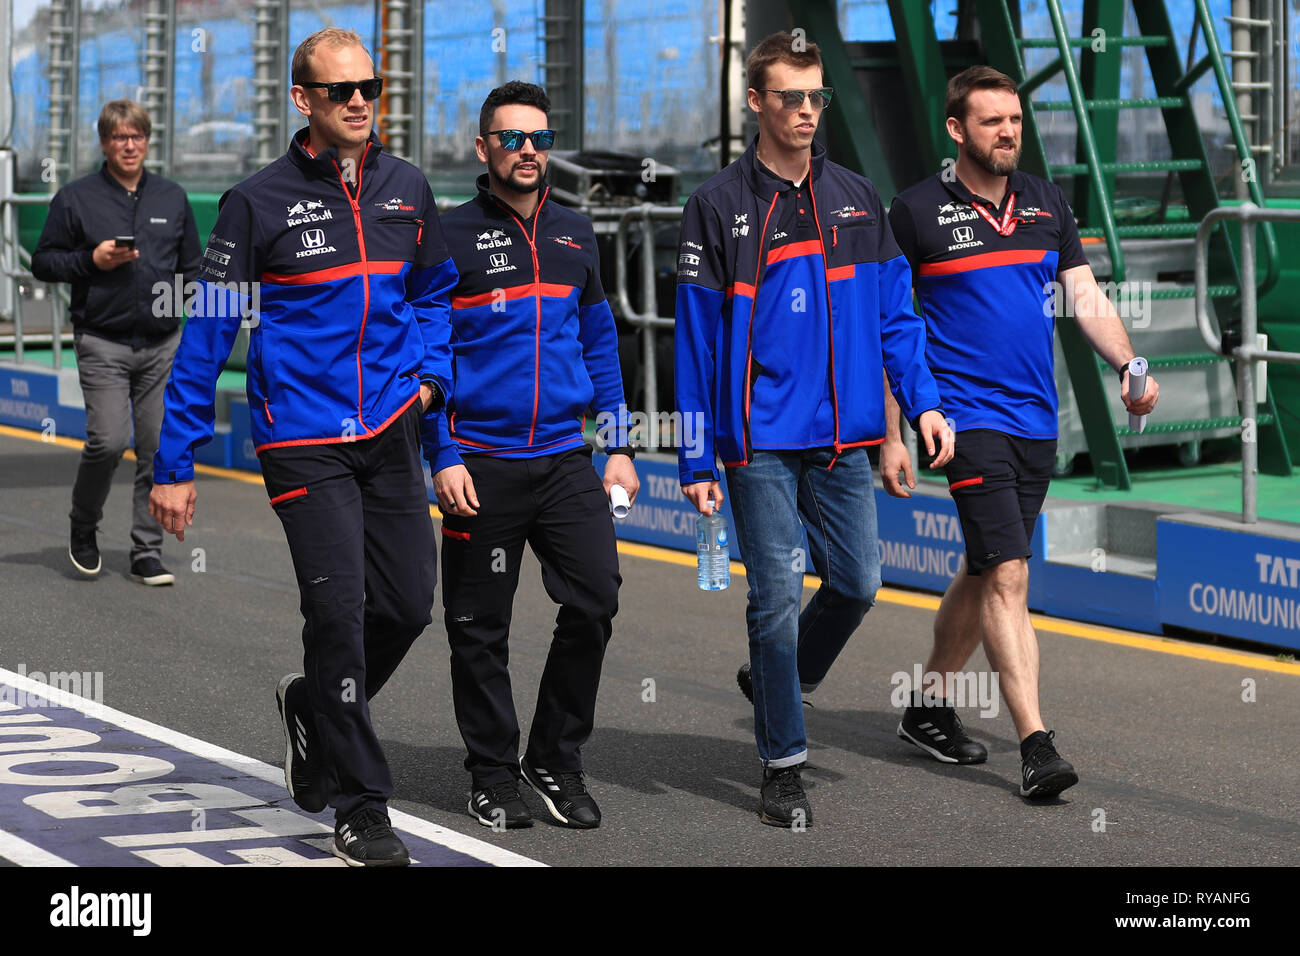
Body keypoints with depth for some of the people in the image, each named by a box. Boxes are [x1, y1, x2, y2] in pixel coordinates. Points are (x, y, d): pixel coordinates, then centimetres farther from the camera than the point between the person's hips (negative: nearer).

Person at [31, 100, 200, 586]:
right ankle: (83, 527, 13)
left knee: (159, 449, 1)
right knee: (108, 442, -13)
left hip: (163, 345, 3)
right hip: (103, 342, -3)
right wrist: (91, 260, -12)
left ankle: (148, 552, 10)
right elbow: (43, 263, 4)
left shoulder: (172, 198, 11)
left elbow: (192, 267, 18)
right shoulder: (76, 198, 1)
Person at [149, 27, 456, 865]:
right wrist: (175, 464, -4)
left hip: (390, 431, 5)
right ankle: (360, 807, 2)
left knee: (408, 603, 4)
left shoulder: (406, 190, 7)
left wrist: (430, 374, 4)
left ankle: (316, 708, 35)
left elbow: (433, 291, 23)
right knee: (338, 608, -10)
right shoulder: (261, 202, -6)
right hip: (304, 439, -5)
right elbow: (208, 333, -3)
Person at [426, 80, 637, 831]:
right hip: (481, 464, -4)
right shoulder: (452, 237, -3)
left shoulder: (574, 234, 12)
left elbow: (600, 343, 17)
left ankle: (556, 758, 11)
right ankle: (493, 775, 18)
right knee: (480, 627, 4)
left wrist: (618, 446, 11)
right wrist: (443, 458, -11)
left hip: (565, 457, 4)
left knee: (595, 600, -6)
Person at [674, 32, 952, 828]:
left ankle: (777, 681, 31)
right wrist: (697, 460, -3)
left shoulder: (856, 200, 9)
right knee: (779, 598, -3)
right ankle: (784, 767, 8)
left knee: (858, 582, 4)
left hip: (843, 437, 4)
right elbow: (698, 338, -1)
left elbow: (894, 311, 13)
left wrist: (923, 401, -1)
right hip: (761, 442, -4)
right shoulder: (719, 208, -1)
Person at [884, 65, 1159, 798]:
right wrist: (890, 436, -5)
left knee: (985, 574, 15)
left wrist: (1128, 366, -9)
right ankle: (1036, 745, -16)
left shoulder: (1047, 202, 11)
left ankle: (930, 708, 31)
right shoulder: (917, 212, -4)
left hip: (1037, 421, 6)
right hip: (968, 415, -6)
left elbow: (1087, 298, 10)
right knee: (1007, 576, -14)